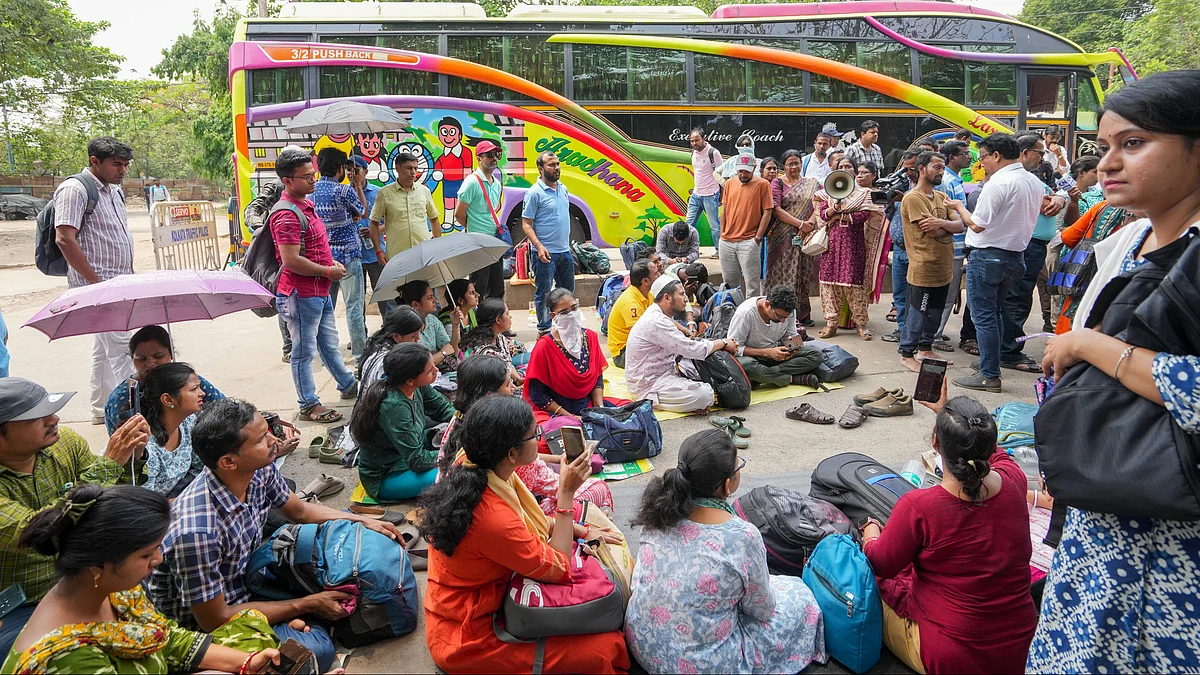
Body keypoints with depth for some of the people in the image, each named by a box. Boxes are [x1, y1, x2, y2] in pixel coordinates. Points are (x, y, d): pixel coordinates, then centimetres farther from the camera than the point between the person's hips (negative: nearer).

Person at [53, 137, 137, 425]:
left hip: (118, 283, 9)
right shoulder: (75, 190, -12)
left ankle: (101, 409, 24)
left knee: (104, 347, 15)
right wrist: (96, 282, -20)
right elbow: (64, 239, -19)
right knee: (120, 348, -12)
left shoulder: (115, 190, 15)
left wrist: (129, 276, 19)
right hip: (97, 285, -9)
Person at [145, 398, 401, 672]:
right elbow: (215, 620, -23)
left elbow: (299, 510, 10)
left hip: (246, 581, 8)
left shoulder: (260, 471, -13)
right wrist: (307, 604, -18)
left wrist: (363, 520, 0)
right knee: (316, 650, -29)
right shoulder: (196, 530, -35)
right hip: (203, 624, -8)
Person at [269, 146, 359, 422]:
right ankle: (309, 405, 13)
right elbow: (291, 261, -26)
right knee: (304, 350, 3)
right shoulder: (286, 214, -20)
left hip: (320, 291, 10)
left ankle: (348, 385, 36)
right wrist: (329, 271, -16)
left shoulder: (306, 204, 12)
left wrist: (331, 263, 9)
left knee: (329, 343, 22)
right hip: (301, 294, -10)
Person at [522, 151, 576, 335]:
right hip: (546, 252, -8)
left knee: (567, 291, 18)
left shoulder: (563, 189, 10)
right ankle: (544, 329, 14)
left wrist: (567, 243, 17)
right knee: (543, 293, 2)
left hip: (565, 250, 8)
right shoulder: (534, 193, -13)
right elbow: (526, 224, -14)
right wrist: (539, 247, -25)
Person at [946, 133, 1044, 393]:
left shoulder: (998, 184, -19)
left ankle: (989, 375, 1)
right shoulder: (1035, 183, 8)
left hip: (987, 256, -9)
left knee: (983, 316, -2)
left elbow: (977, 224, -17)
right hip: (1015, 254, 9)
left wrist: (960, 207, 0)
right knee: (993, 312, 20)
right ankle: (990, 362, 25)